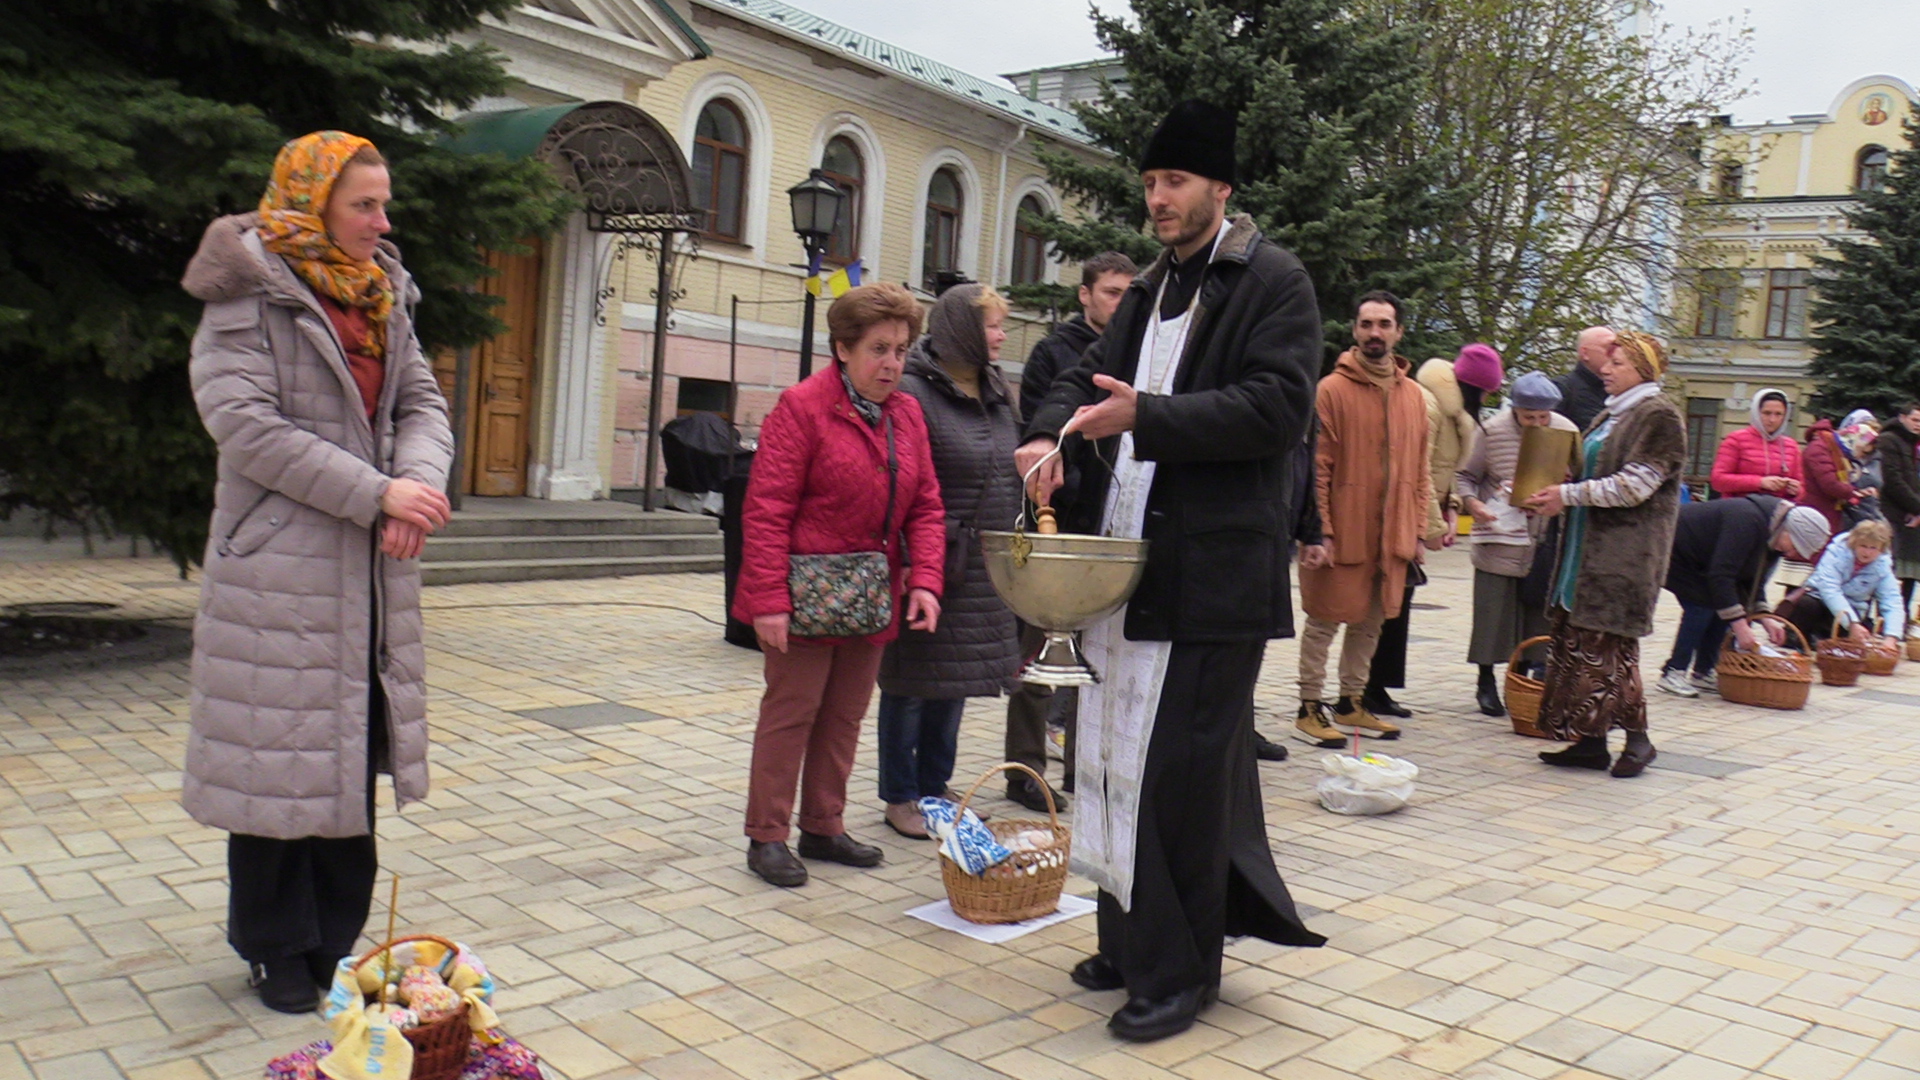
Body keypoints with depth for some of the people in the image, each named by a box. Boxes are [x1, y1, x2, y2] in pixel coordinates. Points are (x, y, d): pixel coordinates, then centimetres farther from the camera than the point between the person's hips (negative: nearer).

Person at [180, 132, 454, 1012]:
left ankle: (334, 940, 25)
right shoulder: (248, 299, -8)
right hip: (280, 567, -6)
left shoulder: (383, 298, 14)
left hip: (371, 571, 7)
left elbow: (423, 403, 9)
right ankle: (277, 950, 19)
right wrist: (378, 493, -21)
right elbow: (245, 424, -18)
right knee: (282, 758, 3)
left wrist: (418, 483, -13)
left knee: (354, 757, 12)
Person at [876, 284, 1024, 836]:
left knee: (954, 685, 15)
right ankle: (900, 797, 15)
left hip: (984, 568, 8)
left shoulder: (996, 392, 13)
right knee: (913, 682, 3)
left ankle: (934, 786, 29)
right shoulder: (915, 391, -12)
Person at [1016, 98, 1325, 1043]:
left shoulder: (1272, 281, -4)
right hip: (1127, 558, 8)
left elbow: (1278, 406, -15)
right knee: (1121, 756, 13)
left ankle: (1179, 971, 10)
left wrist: (1145, 417, -22)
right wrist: (1051, 432, -2)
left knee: (1181, 769, -4)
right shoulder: (1152, 289, 19)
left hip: (1210, 568, -8)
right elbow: (1091, 373, 21)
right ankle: (1131, 940, 27)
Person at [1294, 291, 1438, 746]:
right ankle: (1310, 710, 11)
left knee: (1370, 622, 14)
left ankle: (1350, 704, 27)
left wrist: (1418, 527, 8)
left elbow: (1420, 469, 13)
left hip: (1391, 534, 6)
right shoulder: (1332, 389, -7)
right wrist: (1318, 530, -16)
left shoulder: (1413, 395, 10)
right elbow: (1317, 467, -10)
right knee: (1325, 620, 1)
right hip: (1341, 532, -6)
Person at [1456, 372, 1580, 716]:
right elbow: (1465, 476, 2)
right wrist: (1472, 503, -18)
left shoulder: (1567, 432, 2)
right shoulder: (1493, 431, -4)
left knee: (1537, 615, 6)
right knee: (1494, 610, 3)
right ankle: (1486, 684, 16)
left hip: (1545, 542, 2)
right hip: (1499, 537, -2)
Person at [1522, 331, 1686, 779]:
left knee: (1608, 641, -8)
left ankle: (1637, 737, 6)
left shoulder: (1658, 417, -7)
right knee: (1574, 637, 5)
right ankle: (1589, 740, 11)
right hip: (1589, 546, 9)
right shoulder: (1609, 415, 19)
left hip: (1625, 552, -9)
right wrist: (1550, 494, 6)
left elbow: (1634, 485, -16)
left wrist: (1568, 495, -14)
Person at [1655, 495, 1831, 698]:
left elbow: (1754, 581, 5)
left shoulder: (1773, 536, -3)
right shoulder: (1748, 522, -34)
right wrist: (1740, 625, -36)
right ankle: (1673, 673, -13)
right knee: (1702, 607, -18)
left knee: (1722, 608, 2)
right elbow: (1721, 575, -37)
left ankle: (1703, 673, 8)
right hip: (1675, 552, -10)